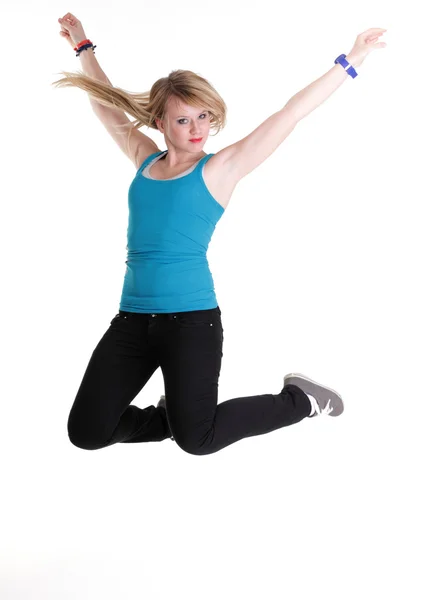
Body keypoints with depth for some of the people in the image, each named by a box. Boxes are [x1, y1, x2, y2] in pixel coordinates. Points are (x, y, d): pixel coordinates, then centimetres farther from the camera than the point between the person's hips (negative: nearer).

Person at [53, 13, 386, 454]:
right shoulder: (144, 161, 11)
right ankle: (171, 416, 25)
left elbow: (289, 115, -3)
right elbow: (106, 104, 25)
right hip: (132, 318, 5)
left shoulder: (220, 168, -1)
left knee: (197, 440, -11)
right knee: (86, 433, -2)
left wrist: (347, 63, -2)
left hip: (191, 317, -5)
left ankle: (299, 399, 14)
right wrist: (83, 46, 33)